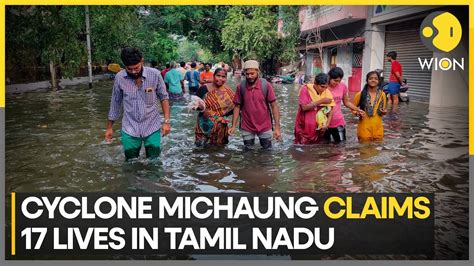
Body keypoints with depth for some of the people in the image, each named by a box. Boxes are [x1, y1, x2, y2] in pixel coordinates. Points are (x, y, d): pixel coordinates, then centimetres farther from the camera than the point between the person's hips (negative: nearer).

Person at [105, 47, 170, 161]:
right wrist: (109, 127, 10)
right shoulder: (119, 77, -8)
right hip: (129, 130, 1)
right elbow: (115, 103, 5)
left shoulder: (154, 75, -12)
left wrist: (166, 121, -8)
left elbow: (163, 97, 1)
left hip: (152, 127, -1)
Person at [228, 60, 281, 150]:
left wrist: (277, 127, -14)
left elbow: (274, 106, -8)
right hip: (247, 128, 1)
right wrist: (233, 126, -5)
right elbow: (237, 107, 2)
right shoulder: (240, 87, -7)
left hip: (265, 127, -1)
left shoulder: (266, 85, -10)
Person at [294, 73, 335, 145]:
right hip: (304, 126, -3)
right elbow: (304, 107, -20)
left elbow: (330, 110, 0)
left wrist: (327, 124, -15)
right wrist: (321, 101, -24)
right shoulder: (305, 89, -12)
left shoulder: (327, 92, -2)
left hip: (318, 127, 3)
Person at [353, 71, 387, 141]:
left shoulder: (382, 94, 4)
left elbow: (383, 109, 17)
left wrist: (384, 112, -5)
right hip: (364, 127, -3)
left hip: (377, 128, 3)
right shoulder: (360, 94, -6)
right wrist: (358, 113, -16)